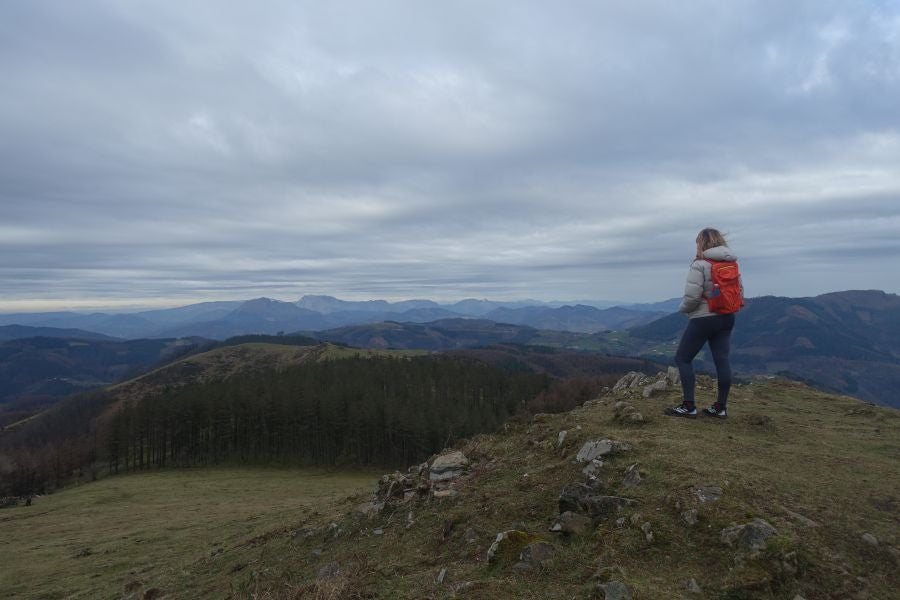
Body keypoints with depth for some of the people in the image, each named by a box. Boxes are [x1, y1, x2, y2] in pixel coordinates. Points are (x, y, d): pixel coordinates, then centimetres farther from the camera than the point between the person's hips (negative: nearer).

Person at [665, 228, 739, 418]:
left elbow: (692, 296, -19)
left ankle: (689, 406, 0)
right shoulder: (731, 264, 7)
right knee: (722, 360, 7)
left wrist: (682, 308, -1)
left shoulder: (700, 265, -14)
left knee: (682, 358, 3)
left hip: (703, 319, -7)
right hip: (726, 318, 7)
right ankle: (721, 406, 12)